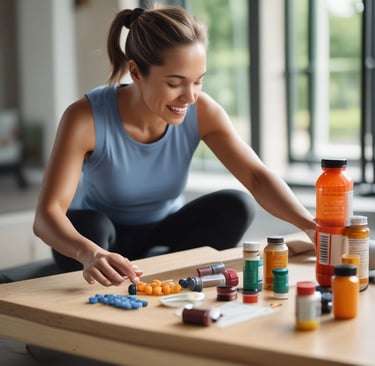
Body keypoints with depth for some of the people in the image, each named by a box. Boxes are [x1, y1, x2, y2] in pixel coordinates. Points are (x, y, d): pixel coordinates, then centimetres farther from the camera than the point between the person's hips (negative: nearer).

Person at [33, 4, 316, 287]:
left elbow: (256, 176, -22)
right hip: (102, 238, -3)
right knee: (89, 227, -35)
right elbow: (47, 214, -36)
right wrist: (89, 253, -58)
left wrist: (309, 224, -41)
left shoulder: (202, 111, -20)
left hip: (164, 231, 3)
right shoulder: (86, 118, -29)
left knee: (235, 206, -21)